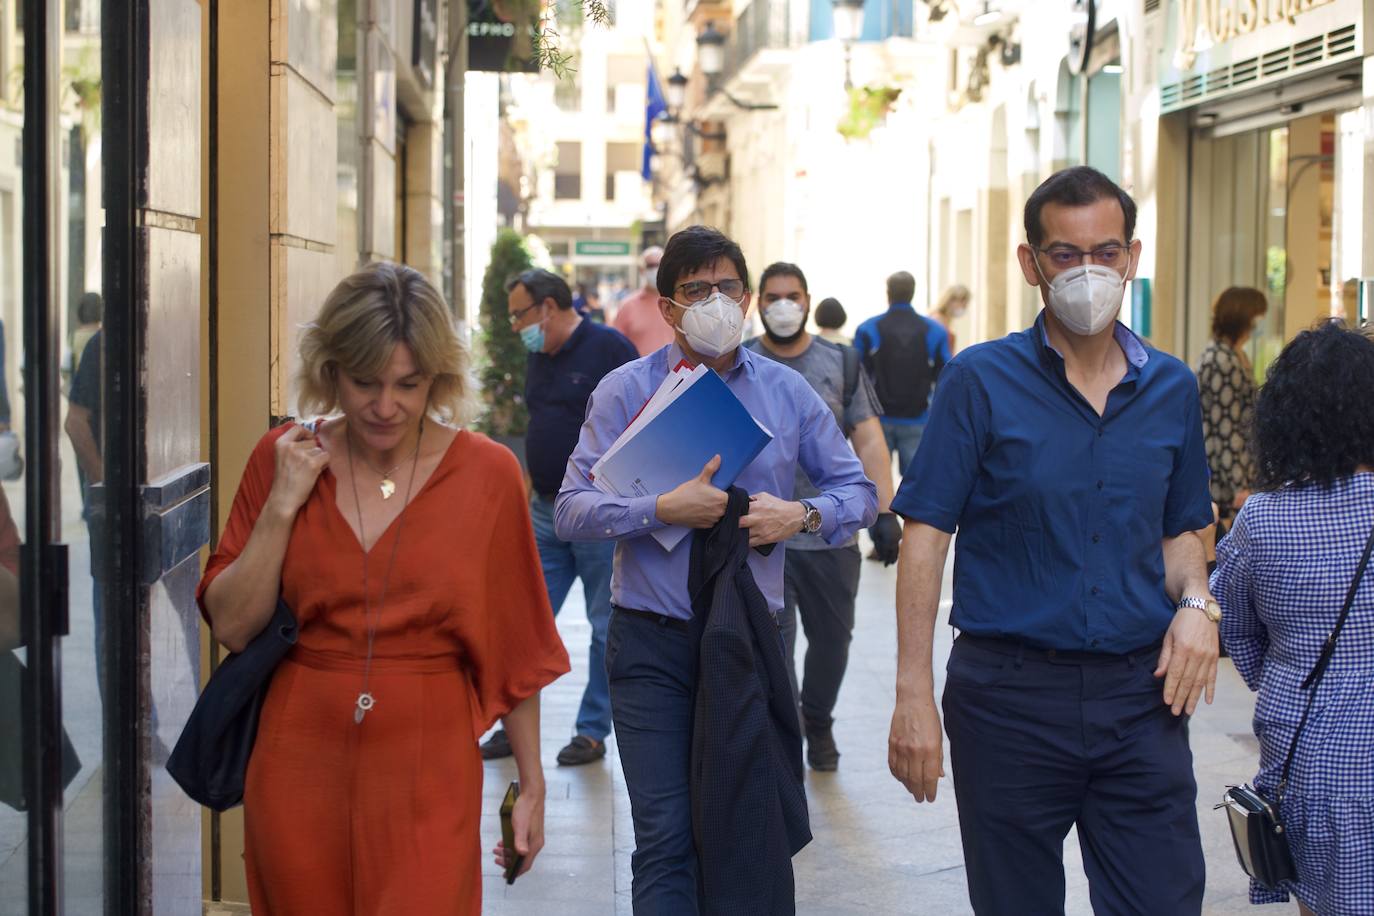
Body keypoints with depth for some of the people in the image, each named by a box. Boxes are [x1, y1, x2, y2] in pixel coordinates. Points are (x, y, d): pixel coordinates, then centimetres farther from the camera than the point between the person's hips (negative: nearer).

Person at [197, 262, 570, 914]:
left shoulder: (487, 473, -3)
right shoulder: (283, 458, 1)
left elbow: (516, 647, 2)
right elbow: (232, 627, -1)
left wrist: (531, 785, 3)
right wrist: (283, 504, -10)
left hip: (427, 783, -2)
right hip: (300, 772, 2)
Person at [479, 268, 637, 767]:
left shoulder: (608, 347, -10)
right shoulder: (539, 356, 12)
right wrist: (531, 494, 17)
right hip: (546, 511, 7)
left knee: (606, 628, 5)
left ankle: (593, 731, 13)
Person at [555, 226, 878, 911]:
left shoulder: (786, 391, 8)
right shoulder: (625, 390, 1)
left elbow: (858, 490, 11)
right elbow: (572, 511, -6)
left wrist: (801, 515, -9)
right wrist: (665, 509, -19)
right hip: (654, 642, -2)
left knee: (750, 833, 10)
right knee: (666, 836, -6)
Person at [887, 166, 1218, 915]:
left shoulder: (1171, 389, 8)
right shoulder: (981, 381, -4)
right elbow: (925, 536, -6)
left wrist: (1195, 603, -3)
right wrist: (914, 696, -12)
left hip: (1139, 693, 3)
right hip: (1011, 695, -2)